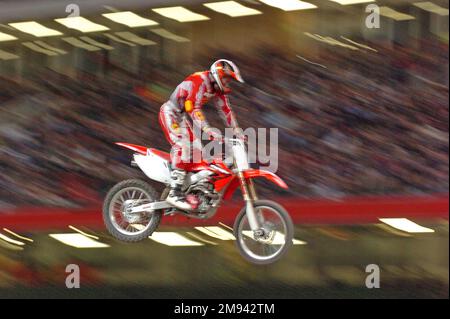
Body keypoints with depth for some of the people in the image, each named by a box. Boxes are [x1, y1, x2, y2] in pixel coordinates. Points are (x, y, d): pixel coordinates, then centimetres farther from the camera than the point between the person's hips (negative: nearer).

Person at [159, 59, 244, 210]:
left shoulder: (218, 88, 5)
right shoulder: (199, 81, -25)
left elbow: (225, 109, 12)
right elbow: (193, 107, -34)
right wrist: (207, 129, -44)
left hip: (185, 117, 10)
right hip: (170, 113, -10)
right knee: (184, 147, -25)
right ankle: (174, 193, -31)